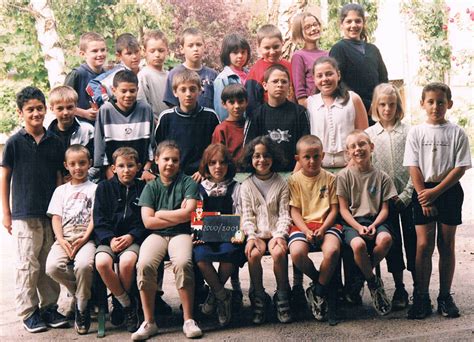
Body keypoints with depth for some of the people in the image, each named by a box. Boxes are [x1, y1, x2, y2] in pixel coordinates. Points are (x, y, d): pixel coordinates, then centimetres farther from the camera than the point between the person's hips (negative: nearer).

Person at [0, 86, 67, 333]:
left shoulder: (55, 142, 6)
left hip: (52, 213, 3)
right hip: (24, 214, -3)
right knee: (28, 265, 0)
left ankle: (49, 307, 21)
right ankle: (28, 312, 12)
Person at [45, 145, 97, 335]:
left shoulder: (94, 188, 12)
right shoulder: (61, 190, 21)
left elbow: (95, 217, 1)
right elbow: (56, 218, 11)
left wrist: (84, 238, -15)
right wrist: (62, 241, -7)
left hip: (86, 237, -3)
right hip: (64, 238, 3)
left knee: (84, 265, -34)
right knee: (52, 267, -27)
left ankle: (82, 307, -10)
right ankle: (78, 292, 2)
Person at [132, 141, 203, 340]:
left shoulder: (188, 183, 7)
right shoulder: (151, 187, 11)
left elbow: (188, 214, -7)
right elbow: (148, 221, -1)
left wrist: (160, 213, 1)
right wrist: (177, 216, -3)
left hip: (181, 233, -1)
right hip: (156, 235, 2)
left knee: (183, 263, -34)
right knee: (144, 264, -29)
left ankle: (188, 320, -20)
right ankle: (149, 322, -17)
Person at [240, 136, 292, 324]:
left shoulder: (281, 184, 8)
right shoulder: (246, 186, 9)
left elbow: (284, 214, 3)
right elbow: (247, 216, 4)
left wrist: (280, 235, -12)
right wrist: (251, 236, -12)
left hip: (276, 231, 0)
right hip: (256, 232, 1)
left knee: (278, 252, -32)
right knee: (253, 254, -31)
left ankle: (282, 297, -14)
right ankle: (258, 298, -15)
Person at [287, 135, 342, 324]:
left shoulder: (330, 178, 8)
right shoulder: (294, 180, 6)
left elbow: (334, 209, 5)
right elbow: (294, 210, 2)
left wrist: (322, 228, -12)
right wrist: (306, 231, -14)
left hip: (326, 224, 0)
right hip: (302, 225, 0)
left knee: (332, 250, -33)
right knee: (297, 253, -32)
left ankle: (319, 290, -7)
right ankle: (322, 282, 0)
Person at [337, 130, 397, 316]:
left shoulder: (381, 177, 8)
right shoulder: (344, 176, 3)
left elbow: (385, 208, 6)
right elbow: (343, 209, 0)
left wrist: (374, 225, -13)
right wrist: (358, 227, -15)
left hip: (375, 220, 2)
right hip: (352, 222, -2)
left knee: (385, 239, -33)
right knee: (358, 244, -35)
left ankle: (364, 273, -4)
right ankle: (374, 283, -6)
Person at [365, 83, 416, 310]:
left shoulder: (408, 132, 1)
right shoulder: (368, 135, 4)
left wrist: (405, 195, -8)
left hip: (406, 197, -1)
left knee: (412, 241, 2)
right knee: (392, 243, 6)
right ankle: (399, 289, 16)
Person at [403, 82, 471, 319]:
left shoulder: (456, 133, 0)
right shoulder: (416, 133, 3)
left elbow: (460, 168, -5)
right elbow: (414, 167, -1)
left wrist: (436, 192, -13)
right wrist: (424, 197, -10)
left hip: (449, 191, 0)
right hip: (424, 192, 0)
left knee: (447, 245, 6)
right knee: (424, 245, -4)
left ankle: (445, 297, 15)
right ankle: (421, 297, 4)